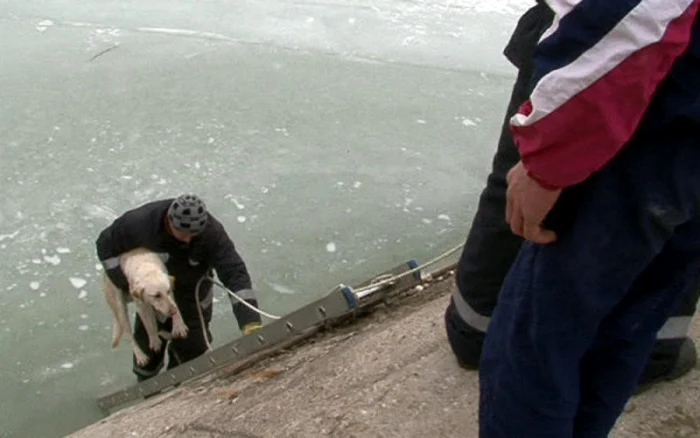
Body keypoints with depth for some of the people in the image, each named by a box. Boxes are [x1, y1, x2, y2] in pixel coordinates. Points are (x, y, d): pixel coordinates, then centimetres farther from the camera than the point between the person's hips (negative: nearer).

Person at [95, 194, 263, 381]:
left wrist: (251, 323, -49)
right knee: (147, 341, 20)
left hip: (193, 295, -1)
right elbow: (105, 244, -15)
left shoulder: (211, 231, -36)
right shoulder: (140, 222, -33)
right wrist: (127, 283, -22)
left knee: (192, 349, 11)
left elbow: (235, 273, -39)